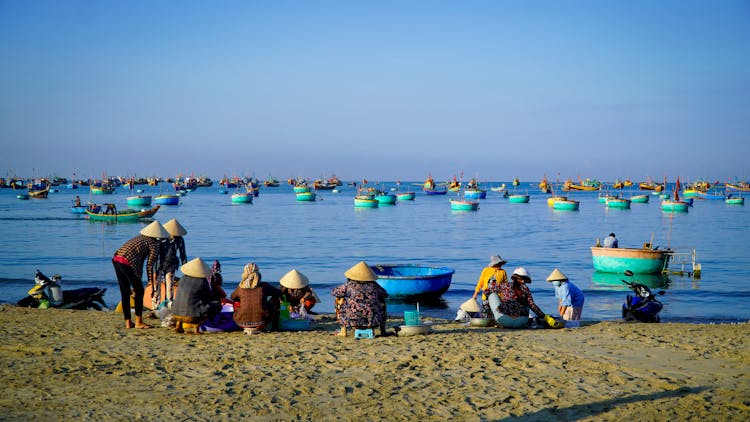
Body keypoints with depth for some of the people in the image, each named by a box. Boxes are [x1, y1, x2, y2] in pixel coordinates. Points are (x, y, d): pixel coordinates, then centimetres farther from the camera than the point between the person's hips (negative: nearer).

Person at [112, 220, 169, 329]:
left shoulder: (139, 238, 26)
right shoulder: (154, 243, 3)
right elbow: (150, 263, -2)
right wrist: (151, 280, 4)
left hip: (116, 260, 8)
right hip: (128, 263, -8)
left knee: (125, 293, 14)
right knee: (139, 291, 7)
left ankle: (128, 322, 19)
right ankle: (138, 322, 9)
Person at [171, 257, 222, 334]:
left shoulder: (183, 278, 7)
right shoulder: (203, 281, -5)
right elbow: (209, 299, 4)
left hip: (176, 314, 6)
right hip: (192, 315, -6)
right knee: (217, 305, 8)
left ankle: (178, 324, 17)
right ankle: (197, 325, -6)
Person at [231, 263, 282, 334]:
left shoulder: (240, 287, 0)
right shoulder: (263, 286, -4)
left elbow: (232, 297, 23)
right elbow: (279, 293, 15)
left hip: (242, 323, 2)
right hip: (260, 322, -2)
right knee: (275, 300, 20)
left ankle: (247, 328, 29)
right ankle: (274, 328, 23)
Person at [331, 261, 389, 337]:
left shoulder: (349, 285, -3)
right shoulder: (374, 286, 2)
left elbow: (334, 292, 11)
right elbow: (385, 294, 22)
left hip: (354, 321, -2)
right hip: (373, 322, 2)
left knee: (342, 305, 23)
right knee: (382, 303, 29)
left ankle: (343, 331, 20)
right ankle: (383, 331, 28)